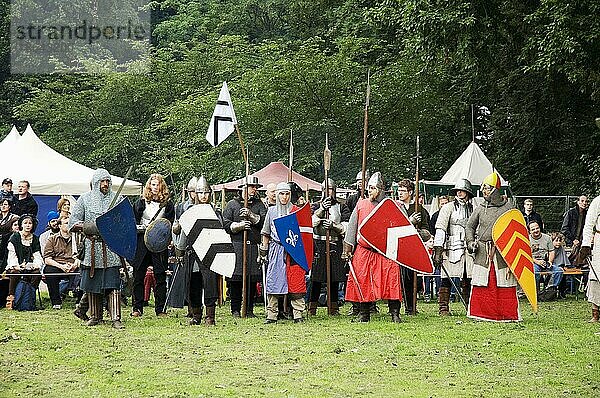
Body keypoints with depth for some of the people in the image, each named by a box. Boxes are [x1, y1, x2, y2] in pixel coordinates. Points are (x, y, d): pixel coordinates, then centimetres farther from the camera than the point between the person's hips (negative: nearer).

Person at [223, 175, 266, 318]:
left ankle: (249, 310, 9)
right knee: (236, 279, -5)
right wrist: (238, 226, -11)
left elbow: (265, 222, 0)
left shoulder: (259, 205, 15)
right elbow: (225, 224, 3)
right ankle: (235, 310, 3)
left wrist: (251, 216, -11)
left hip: (254, 246, 2)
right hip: (236, 246, -2)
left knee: (253, 280, 1)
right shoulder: (232, 204, 10)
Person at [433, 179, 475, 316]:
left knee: (468, 281, 4)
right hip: (452, 249, -4)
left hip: (469, 249, 4)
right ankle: (443, 308, -2)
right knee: (447, 280, -6)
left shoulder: (473, 209, 16)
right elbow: (440, 230, -3)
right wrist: (438, 250, -11)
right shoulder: (448, 208, 3)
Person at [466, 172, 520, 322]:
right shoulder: (480, 209, 9)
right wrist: (471, 242, 4)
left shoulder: (508, 208, 1)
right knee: (481, 284, 0)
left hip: (502, 252, -3)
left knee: (505, 286, -1)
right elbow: (470, 226, 19)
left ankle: (508, 315, 6)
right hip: (482, 252, 3)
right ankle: (483, 313, 9)